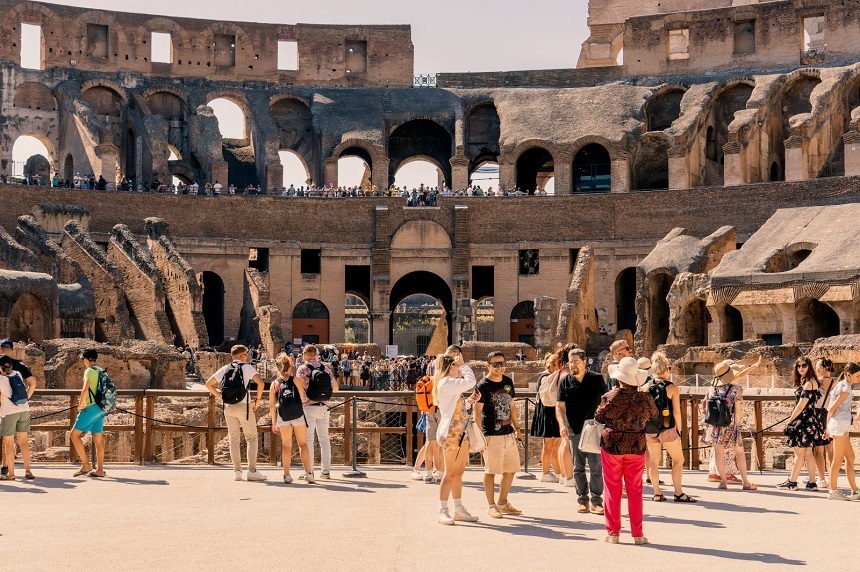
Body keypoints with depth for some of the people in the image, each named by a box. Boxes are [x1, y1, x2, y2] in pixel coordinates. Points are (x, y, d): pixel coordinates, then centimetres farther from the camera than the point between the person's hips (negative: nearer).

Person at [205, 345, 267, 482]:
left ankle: (237, 471, 7)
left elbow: (208, 384, 13)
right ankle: (252, 471, -2)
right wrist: (257, 399, -5)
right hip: (244, 405, -4)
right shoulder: (247, 367, -2)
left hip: (228, 407, 4)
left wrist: (220, 397, 16)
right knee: (252, 438, 3)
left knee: (233, 439, 10)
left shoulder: (225, 369, 11)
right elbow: (260, 382, -16)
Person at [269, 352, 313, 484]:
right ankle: (308, 473, 4)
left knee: (286, 446, 9)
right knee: (303, 444, 8)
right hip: (298, 415, -2)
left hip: (283, 418, 2)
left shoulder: (275, 384, 3)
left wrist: (274, 423, 9)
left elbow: (272, 406, 2)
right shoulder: (295, 380, -4)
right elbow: (303, 397, -4)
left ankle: (287, 475, 8)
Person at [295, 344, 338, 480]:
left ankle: (309, 471, 0)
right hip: (323, 407, 4)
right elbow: (335, 387, 11)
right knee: (324, 438, 9)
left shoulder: (302, 368, -4)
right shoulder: (325, 368, 9)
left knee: (308, 439, 1)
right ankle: (326, 471, 11)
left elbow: (299, 386, -18)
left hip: (308, 407, -4)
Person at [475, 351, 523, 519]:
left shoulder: (508, 382, 11)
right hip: (491, 435, -7)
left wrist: (517, 427, 18)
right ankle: (491, 506, 10)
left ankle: (503, 503, 25)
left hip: (508, 433, 7)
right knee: (491, 471, 0)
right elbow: (477, 412, -10)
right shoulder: (483, 385, -9)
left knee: (510, 470, 11)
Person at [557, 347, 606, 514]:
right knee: (578, 468, 8)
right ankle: (583, 500, 16)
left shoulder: (597, 379, 2)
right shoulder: (565, 382, 5)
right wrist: (562, 424, -11)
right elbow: (560, 406, 4)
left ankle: (596, 501, 0)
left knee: (596, 467, -5)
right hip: (574, 430, 2)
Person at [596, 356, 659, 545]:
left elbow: (598, 417, 1)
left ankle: (613, 533, 9)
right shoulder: (644, 399, -8)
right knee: (635, 490, 10)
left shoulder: (610, 397, -13)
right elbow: (654, 415, 11)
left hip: (611, 446, -1)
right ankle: (637, 534, 11)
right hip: (636, 447, 1)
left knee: (613, 490, 7)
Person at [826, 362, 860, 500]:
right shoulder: (845, 388, -12)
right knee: (838, 459, -4)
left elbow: (831, 409, 15)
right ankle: (833, 491, 1)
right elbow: (832, 408, -13)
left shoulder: (841, 385, 16)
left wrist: (828, 426, 14)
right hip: (840, 425, -10)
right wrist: (828, 426, -3)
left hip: (842, 426, 10)